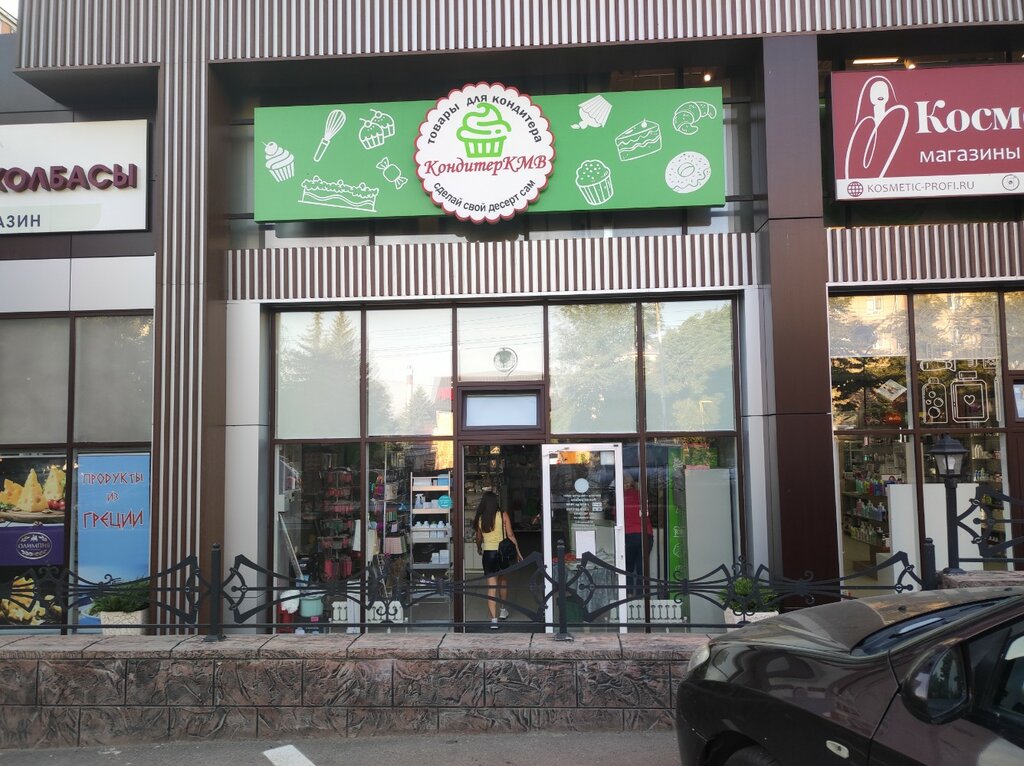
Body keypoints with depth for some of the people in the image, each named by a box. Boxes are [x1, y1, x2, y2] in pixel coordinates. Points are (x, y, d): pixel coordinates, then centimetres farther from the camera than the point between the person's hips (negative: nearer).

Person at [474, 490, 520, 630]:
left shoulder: (480, 518, -1)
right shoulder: (503, 515, -6)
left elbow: (479, 537, 10)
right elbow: (510, 535, -7)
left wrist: (479, 549, 30)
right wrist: (517, 551, 2)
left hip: (488, 553, 0)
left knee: (491, 585, 0)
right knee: (503, 581, 24)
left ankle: (494, 619, -6)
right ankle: (503, 610, 38)